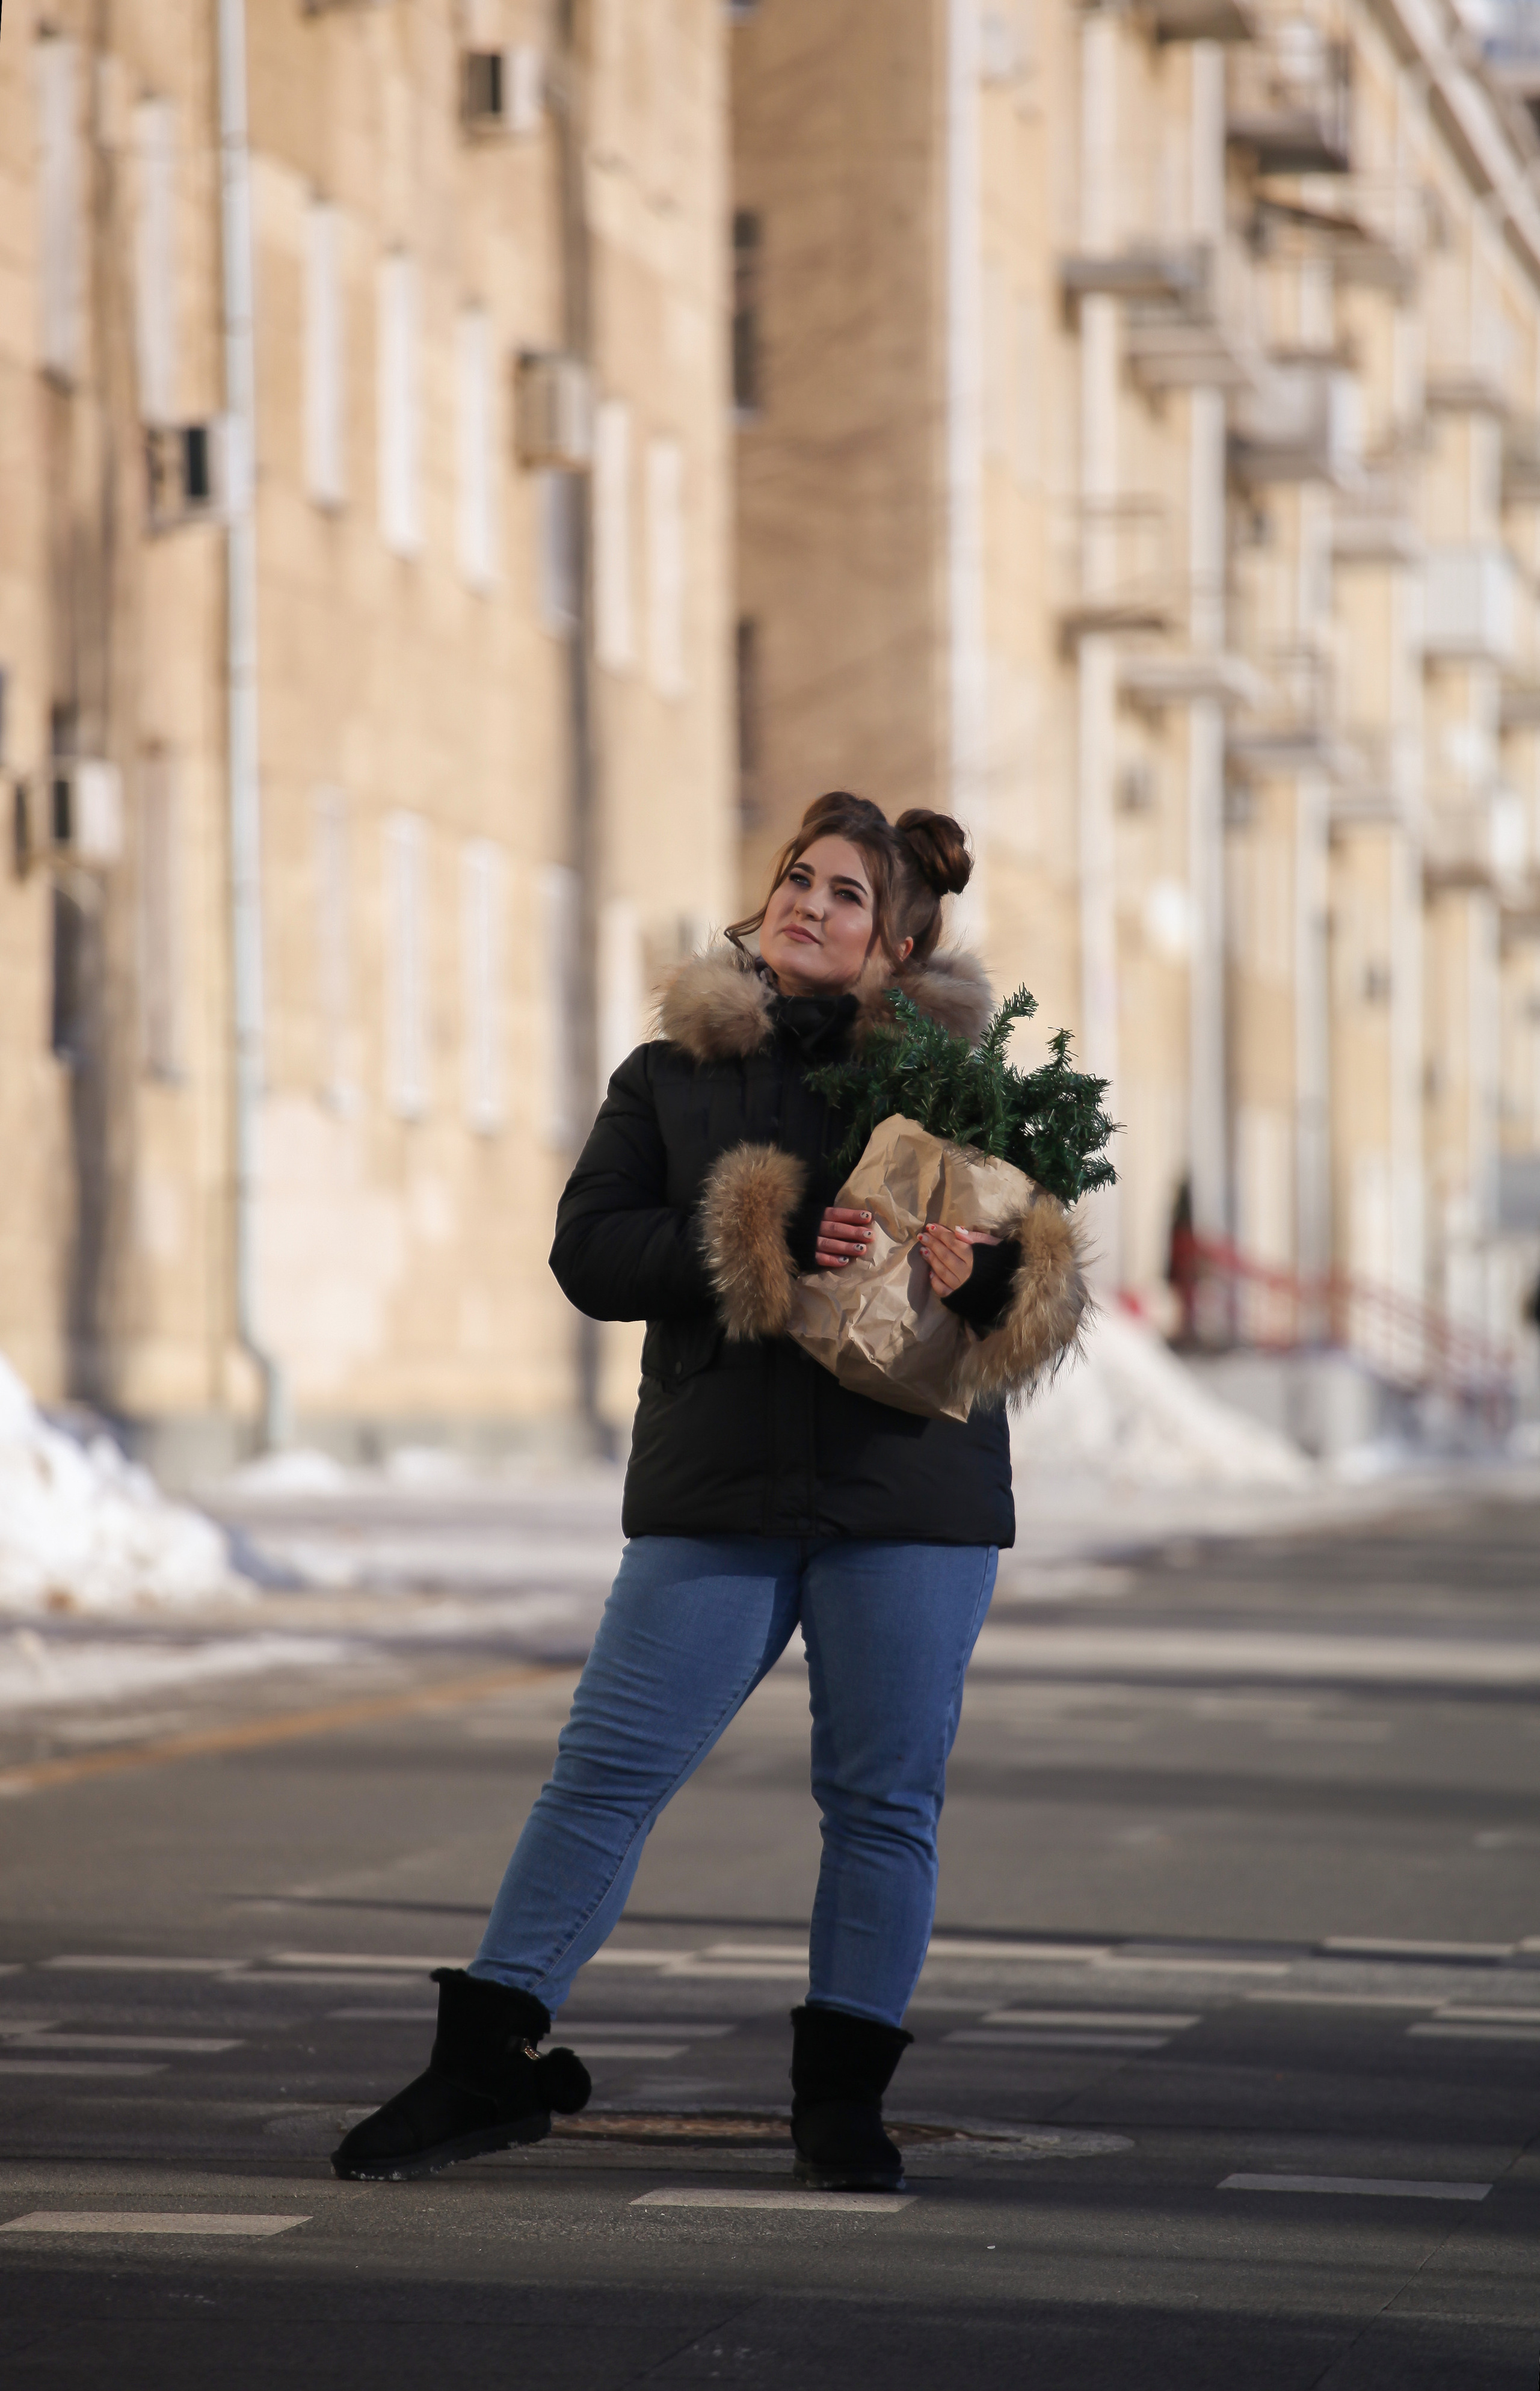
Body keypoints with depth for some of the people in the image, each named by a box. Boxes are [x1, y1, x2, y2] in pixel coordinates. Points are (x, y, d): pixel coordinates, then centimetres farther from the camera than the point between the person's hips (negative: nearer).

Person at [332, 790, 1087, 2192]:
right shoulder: (674, 1074, 10)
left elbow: (1044, 1265, 8)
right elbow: (590, 1250, 0)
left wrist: (982, 1265, -16)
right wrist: (764, 1246, -14)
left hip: (912, 1487, 0)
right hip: (720, 1486, 0)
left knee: (886, 1797, 2)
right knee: (609, 1768, -3)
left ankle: (842, 2099, 13)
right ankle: (489, 2065, 4)